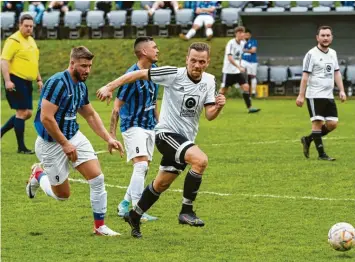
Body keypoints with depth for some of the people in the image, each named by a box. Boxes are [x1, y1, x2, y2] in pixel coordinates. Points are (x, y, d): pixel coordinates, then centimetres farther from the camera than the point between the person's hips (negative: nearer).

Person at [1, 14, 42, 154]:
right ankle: (21, 147, -2)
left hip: (27, 82, 9)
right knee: (22, 112, -8)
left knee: (27, 113, 9)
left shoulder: (31, 41, 16)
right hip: (16, 81, -9)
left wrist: (39, 79, 22)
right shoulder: (14, 40, -11)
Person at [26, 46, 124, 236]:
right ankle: (38, 175, 36)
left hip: (74, 137, 7)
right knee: (62, 195, 6)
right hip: (51, 144, -7)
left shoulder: (81, 86, 4)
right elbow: (46, 118, -26)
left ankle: (99, 226, 3)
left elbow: (91, 115, 18)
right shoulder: (57, 83, -23)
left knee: (97, 178, -9)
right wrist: (65, 144, -20)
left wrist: (109, 139, 8)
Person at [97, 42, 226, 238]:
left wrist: (218, 107, -21)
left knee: (161, 184, 16)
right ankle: (186, 211, -20)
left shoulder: (209, 81, 3)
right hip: (167, 133, -7)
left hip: (186, 139, 7)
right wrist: (110, 87, -14)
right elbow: (140, 74, -10)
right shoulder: (174, 75, -14)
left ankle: (134, 216, 37)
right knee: (200, 160, -29)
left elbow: (209, 115, 2)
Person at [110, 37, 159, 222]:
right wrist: (112, 135, -15)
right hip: (133, 126, -8)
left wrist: (159, 124, 22)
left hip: (149, 126, 8)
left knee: (143, 169, 10)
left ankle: (124, 204, 25)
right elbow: (117, 106, -14)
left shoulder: (154, 70, 6)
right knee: (141, 165, -20)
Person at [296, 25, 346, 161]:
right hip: (315, 95, -7)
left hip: (329, 96, 7)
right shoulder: (312, 54, -7)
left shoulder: (333, 53, 13)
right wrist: (301, 95, -12)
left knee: (332, 124, 3)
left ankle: (308, 140, 20)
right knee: (318, 122, -5)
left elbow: (336, 73, 19)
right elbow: (305, 75, -9)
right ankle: (321, 154, -1)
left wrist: (341, 90, 9)